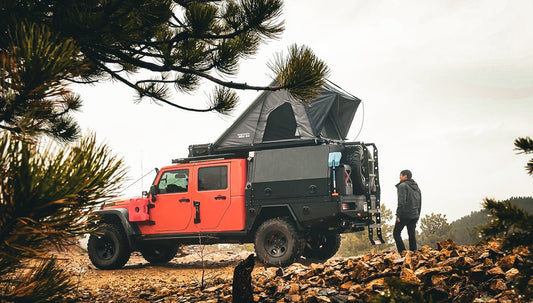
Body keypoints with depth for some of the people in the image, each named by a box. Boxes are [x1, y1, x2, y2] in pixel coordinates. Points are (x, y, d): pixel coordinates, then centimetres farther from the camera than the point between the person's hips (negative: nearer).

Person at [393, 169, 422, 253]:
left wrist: (398, 215, -16)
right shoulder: (416, 187, 17)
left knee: (396, 233, 0)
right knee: (412, 234, 9)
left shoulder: (403, 185, -7)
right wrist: (417, 216, 21)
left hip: (404, 215, -7)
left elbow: (401, 201, -17)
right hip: (414, 215, 7)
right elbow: (419, 203, 19)